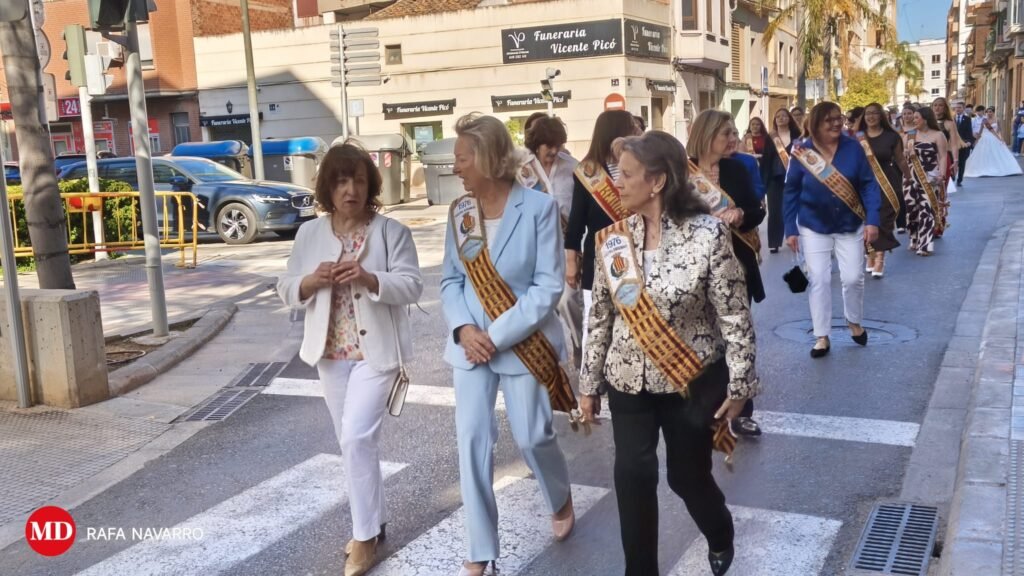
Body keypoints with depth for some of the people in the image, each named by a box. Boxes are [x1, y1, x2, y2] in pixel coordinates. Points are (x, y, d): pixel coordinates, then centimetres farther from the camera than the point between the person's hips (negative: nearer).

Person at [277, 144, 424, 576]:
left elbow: (412, 286, -11)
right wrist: (313, 280, -16)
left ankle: (365, 535, 2)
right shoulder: (309, 234, 4)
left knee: (357, 438, -12)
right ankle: (369, 522, 31)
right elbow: (287, 291, 6)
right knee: (351, 441, 14)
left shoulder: (392, 232, -6)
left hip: (375, 351, -4)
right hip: (331, 353, 5)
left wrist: (369, 278, -27)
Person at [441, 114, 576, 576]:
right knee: (471, 442, 3)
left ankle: (561, 501, 41)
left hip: (523, 343, -4)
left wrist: (498, 335, -18)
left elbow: (549, 286, -14)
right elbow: (450, 279, 6)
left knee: (532, 437, 6)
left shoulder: (539, 207, -13)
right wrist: (463, 329, -12)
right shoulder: (459, 211, 2)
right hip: (471, 343, 4)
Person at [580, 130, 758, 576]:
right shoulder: (614, 237, -2)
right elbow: (601, 316, 4)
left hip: (692, 380, -3)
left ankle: (721, 535, 45)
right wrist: (590, 383, 7)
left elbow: (734, 315, -10)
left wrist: (739, 383, -9)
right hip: (629, 381, 3)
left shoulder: (707, 233, -15)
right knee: (632, 475, -2)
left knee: (689, 475, 11)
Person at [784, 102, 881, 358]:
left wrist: (872, 220, -15)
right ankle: (821, 336, 13)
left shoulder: (853, 148, -10)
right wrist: (790, 229, -6)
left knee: (853, 278, 3)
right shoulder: (802, 152, -11)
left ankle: (854, 322, 31)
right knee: (819, 280, 1)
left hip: (850, 225, 1)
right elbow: (791, 193, -4)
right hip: (814, 227, 0)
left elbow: (869, 185, -7)